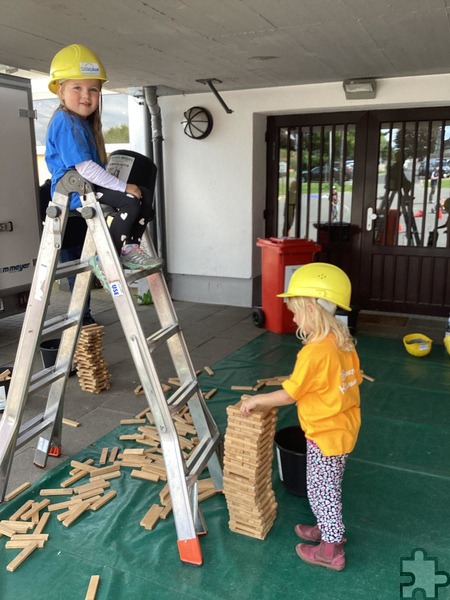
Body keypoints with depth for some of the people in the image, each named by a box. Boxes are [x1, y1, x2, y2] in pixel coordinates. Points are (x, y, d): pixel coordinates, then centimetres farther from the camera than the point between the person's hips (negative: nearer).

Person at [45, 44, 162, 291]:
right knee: (130, 202, -25)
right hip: (73, 190, -10)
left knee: (146, 195, 3)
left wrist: (121, 184, 8)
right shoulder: (65, 122, -15)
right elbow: (83, 167, -24)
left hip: (89, 185, 10)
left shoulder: (84, 122, 17)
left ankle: (129, 248, 3)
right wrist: (122, 186, -22)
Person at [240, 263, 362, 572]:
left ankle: (331, 550, 25)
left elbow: (289, 394, -21)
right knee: (328, 488, 25)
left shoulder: (315, 352, -28)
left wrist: (255, 400, -8)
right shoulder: (344, 342, -2)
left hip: (326, 436, -9)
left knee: (321, 491, 9)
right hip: (345, 428, 9)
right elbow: (354, 380, 10)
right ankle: (330, 529, 43)